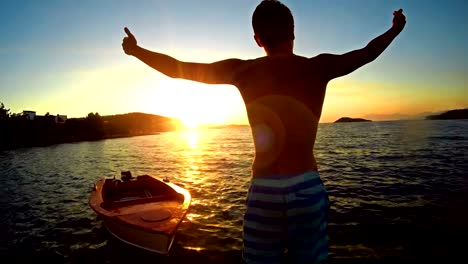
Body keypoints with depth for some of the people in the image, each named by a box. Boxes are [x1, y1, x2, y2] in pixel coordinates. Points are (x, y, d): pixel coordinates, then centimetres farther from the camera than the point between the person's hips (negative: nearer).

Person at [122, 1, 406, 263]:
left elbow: (176, 68, 5)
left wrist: (135, 50, 22)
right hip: (307, 186, 1)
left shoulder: (242, 71, -3)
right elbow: (368, 53, 19)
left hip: (264, 189, 0)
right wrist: (394, 30, 40)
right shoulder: (320, 67, 0)